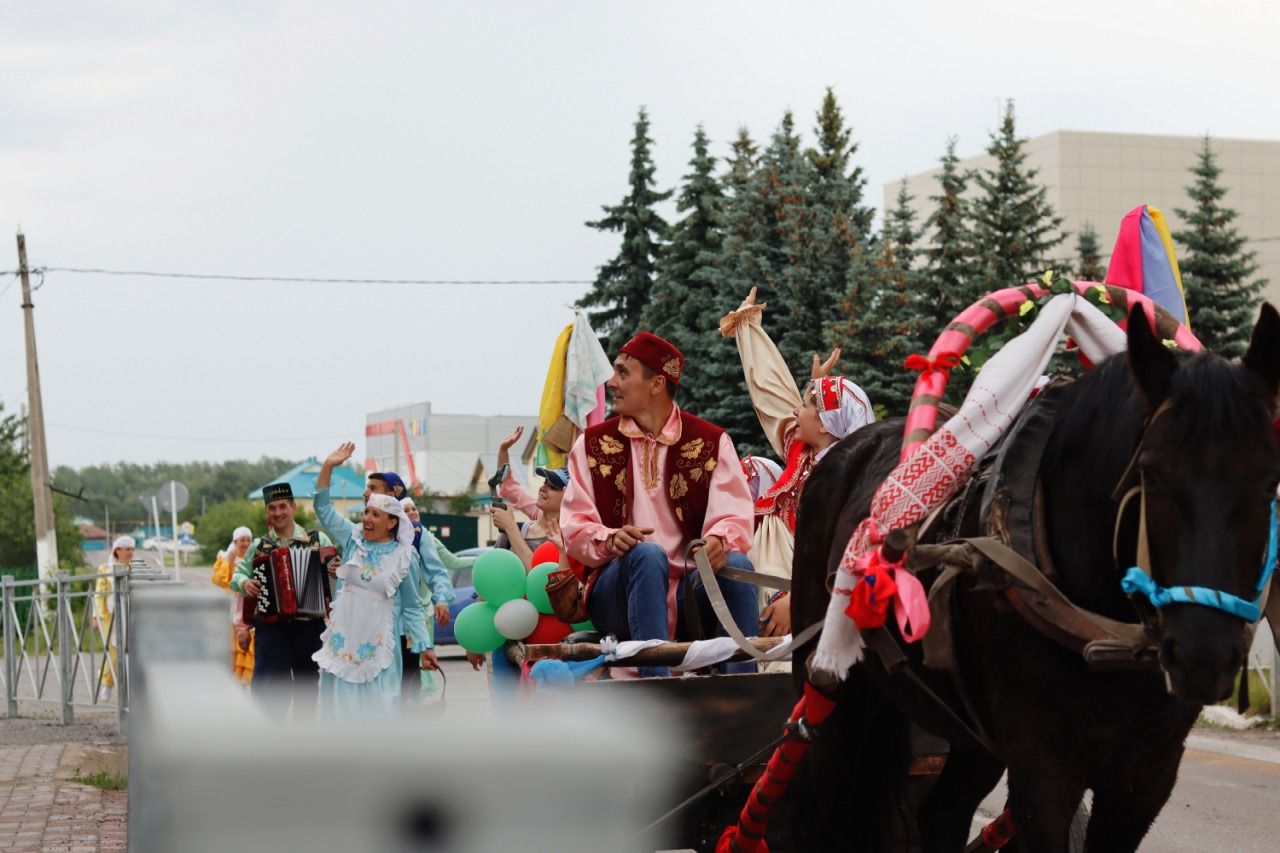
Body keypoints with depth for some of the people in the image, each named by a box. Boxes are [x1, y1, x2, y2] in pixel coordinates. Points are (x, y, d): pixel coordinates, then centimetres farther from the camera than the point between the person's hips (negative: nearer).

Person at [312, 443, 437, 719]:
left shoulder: (404, 557, -3)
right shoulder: (353, 539, 4)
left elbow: (412, 607, 1)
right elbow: (324, 509, 4)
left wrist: (425, 647, -5)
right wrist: (327, 467, -5)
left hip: (377, 645, -3)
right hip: (343, 641, 3)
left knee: (376, 712, -1)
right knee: (341, 707, 5)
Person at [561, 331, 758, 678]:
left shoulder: (712, 442, 8)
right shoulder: (593, 444, 11)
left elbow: (734, 514, -4)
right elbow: (575, 526, 2)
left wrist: (719, 540, -29)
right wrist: (610, 541, -21)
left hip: (690, 596, 1)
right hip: (619, 592, 0)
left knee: (736, 564, -30)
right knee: (647, 553, -33)